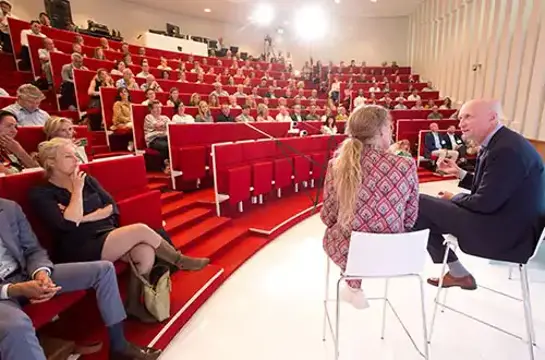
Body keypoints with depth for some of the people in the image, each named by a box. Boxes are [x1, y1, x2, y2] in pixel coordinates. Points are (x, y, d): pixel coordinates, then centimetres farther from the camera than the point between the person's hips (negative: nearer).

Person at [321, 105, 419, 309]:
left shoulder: (338, 164, -14)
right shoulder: (406, 166, -14)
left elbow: (328, 217, -6)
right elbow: (410, 220, -3)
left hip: (349, 251, -1)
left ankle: (354, 287, 40)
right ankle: (355, 288, 47)